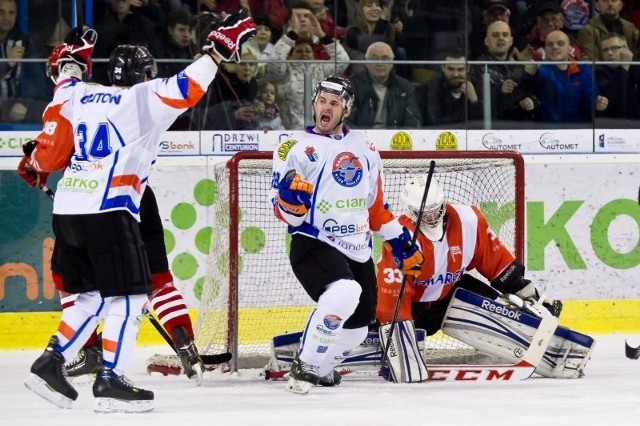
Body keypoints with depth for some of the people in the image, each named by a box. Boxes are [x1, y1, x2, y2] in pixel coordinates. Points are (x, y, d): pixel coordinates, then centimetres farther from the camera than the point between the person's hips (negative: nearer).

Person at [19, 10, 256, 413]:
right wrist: (219, 48, -6)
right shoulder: (143, 99, 0)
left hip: (67, 210, 7)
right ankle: (111, 381, -7)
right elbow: (186, 88, -12)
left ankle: (50, 362, 12)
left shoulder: (80, 94, 15)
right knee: (129, 296, -1)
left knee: (92, 296, 18)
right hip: (108, 211, -7)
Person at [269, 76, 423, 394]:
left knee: (355, 330, 12)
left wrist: (401, 242, 16)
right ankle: (304, 367, -20)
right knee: (344, 293, -34)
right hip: (314, 245, -7)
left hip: (358, 251, 7)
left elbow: (375, 206, 20)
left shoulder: (364, 149, 10)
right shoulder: (297, 148, -7)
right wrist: (291, 198, -33)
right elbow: (284, 212, -11)